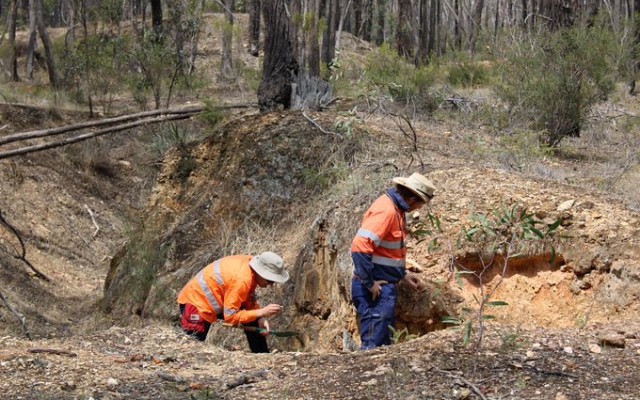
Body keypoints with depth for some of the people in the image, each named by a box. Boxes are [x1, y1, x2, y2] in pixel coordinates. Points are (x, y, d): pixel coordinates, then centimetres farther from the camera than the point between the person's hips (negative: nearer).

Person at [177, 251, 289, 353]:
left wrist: (260, 318, -12)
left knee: (254, 321, 8)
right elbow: (230, 317, -30)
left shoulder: (250, 263, -8)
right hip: (195, 303, -9)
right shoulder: (242, 280, -34)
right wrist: (261, 312, -30)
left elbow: (250, 300, 4)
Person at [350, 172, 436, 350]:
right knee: (373, 344, -8)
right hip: (374, 289, -10)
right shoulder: (386, 210, -19)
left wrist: (403, 274, 18)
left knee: (384, 342, 16)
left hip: (383, 287, 10)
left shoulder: (395, 210, 12)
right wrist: (369, 283, -22)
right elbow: (360, 247, -28)